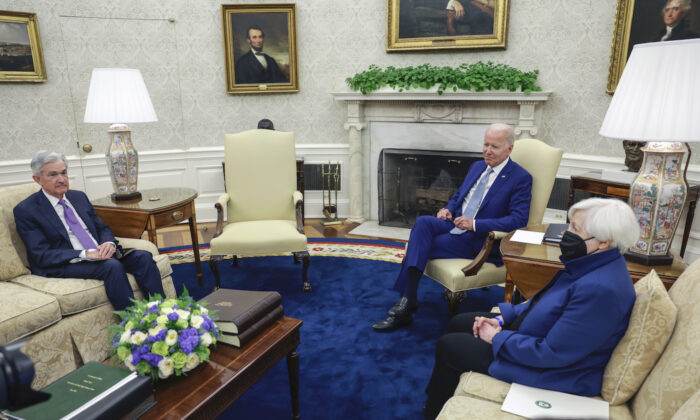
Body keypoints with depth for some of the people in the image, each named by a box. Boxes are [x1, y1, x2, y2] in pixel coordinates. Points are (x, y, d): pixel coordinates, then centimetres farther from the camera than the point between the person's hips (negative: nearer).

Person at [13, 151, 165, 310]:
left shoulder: (79, 196, 17)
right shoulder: (25, 210, -2)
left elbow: (102, 228, 19)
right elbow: (42, 255, -10)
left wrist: (109, 243, -7)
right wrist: (85, 254, -23)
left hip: (100, 254, 6)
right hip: (62, 267, -6)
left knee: (143, 257, -20)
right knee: (113, 266, -34)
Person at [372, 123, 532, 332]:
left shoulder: (521, 178, -5)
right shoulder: (477, 167, 17)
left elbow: (518, 220, -14)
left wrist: (475, 224, -22)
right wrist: (448, 209, 2)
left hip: (477, 240, -6)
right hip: (454, 224, 6)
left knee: (420, 245, -24)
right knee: (423, 222, -27)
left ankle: (405, 304, -14)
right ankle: (407, 300, -32)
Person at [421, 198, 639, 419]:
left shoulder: (600, 289, -35)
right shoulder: (593, 264, -4)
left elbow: (552, 353, -30)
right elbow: (544, 301, 10)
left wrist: (497, 338, -17)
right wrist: (503, 318, 0)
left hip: (553, 370, -9)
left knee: (448, 346, -1)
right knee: (458, 323, 15)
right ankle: (436, 395, 36)